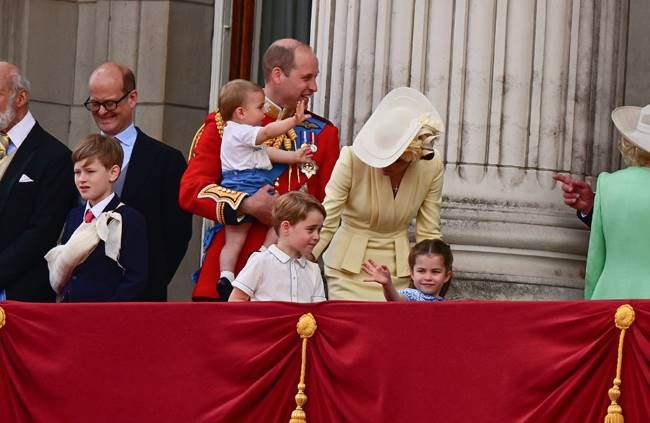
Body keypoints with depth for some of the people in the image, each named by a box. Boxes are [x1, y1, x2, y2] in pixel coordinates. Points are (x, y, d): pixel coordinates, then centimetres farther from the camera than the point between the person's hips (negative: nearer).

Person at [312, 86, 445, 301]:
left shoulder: (432, 167, -10)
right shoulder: (353, 158, -19)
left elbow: (428, 234, 0)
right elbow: (325, 225, -16)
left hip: (397, 272, 2)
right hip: (349, 267, -2)